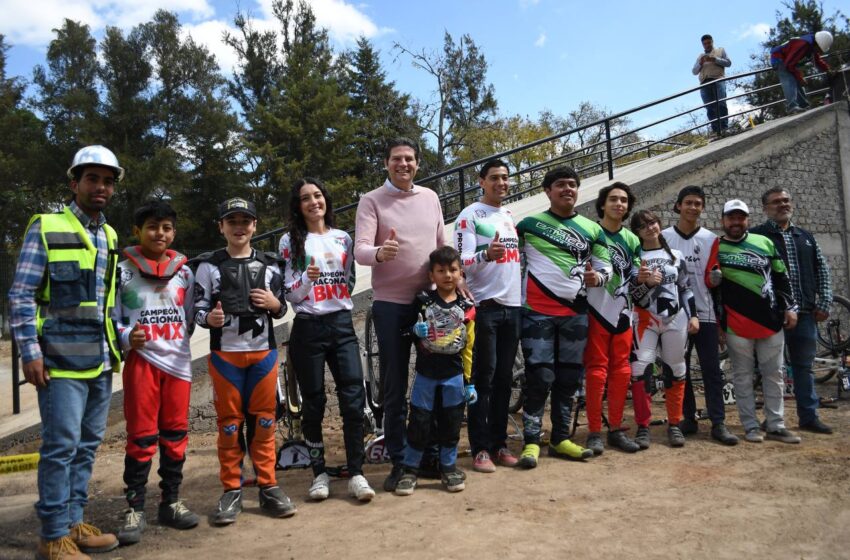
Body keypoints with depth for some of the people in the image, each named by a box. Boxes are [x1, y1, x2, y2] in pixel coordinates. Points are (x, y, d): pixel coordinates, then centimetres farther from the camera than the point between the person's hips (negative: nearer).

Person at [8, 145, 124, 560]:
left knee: (87, 445, 11)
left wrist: (118, 343, 14)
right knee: (62, 446, -4)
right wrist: (30, 351, -12)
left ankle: (73, 523, 23)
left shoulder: (109, 236, 14)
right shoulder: (46, 227, -4)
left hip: (101, 360, 6)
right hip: (62, 359, -6)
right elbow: (21, 295, -6)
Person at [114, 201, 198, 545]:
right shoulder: (123, 271, -2)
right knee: (141, 436, -1)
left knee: (176, 434, 9)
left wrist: (180, 343, 2)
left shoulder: (184, 272, 9)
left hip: (178, 361, 3)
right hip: (141, 360, -3)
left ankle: (171, 502, 21)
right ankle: (134, 509, 10)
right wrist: (127, 337, -19)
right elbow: (110, 318, -2)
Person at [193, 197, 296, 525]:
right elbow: (197, 309, 0)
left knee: (264, 421, 7)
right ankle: (232, 491, 15)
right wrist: (208, 318, -21)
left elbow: (281, 310, 12)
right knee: (229, 423, 4)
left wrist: (275, 304, -9)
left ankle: (268, 486, 17)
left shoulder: (269, 265, 8)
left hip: (263, 351, 2)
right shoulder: (209, 265, 1)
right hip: (225, 353, -2)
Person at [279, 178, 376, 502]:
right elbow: (290, 295, -2)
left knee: (354, 399, -6)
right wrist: (307, 278, -18)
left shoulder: (343, 238, 11)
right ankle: (320, 473, 18)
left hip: (342, 326, 2)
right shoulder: (290, 241, 2)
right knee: (313, 404, 5)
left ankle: (356, 473, 2)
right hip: (307, 329, -2)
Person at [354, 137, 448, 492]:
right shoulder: (371, 201, -3)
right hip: (391, 304, -3)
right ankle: (398, 461, 17)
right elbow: (360, 250, -15)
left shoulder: (430, 197, 9)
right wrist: (378, 253, -36)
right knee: (394, 387, 4)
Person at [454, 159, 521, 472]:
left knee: (504, 379, 9)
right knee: (483, 378, -4)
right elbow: (462, 262, -12)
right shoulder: (469, 216, -4)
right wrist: (487, 254, -32)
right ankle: (480, 449, 3)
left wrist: (523, 297, 19)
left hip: (512, 306, 6)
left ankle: (499, 444, 17)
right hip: (484, 306, -6)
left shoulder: (511, 216, 18)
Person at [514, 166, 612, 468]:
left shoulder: (592, 230, 10)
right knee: (539, 377, -6)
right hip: (537, 312, -4)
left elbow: (606, 265, 12)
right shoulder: (529, 224, 0)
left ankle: (560, 439, 21)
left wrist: (597, 277, -10)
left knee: (569, 378, 9)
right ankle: (531, 441, 3)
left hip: (575, 312, 4)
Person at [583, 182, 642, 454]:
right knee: (597, 371, -4)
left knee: (621, 372, 7)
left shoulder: (632, 240, 13)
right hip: (596, 311, -5)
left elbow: (635, 276, 13)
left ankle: (616, 430, 17)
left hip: (622, 312, 5)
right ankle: (594, 432, 4)